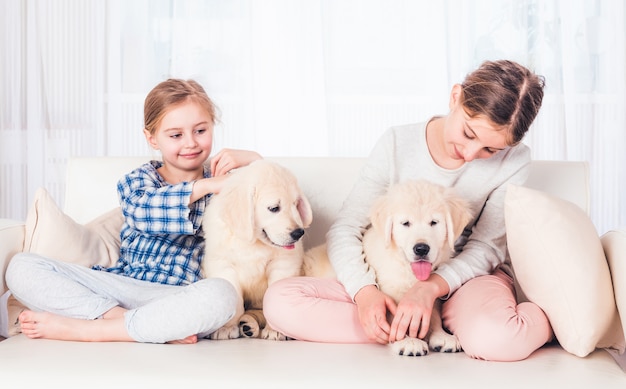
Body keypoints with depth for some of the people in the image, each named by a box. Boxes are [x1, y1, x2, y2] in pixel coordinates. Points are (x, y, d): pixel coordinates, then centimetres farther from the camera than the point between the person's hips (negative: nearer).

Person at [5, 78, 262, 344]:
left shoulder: (222, 181, 13)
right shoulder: (137, 180, 11)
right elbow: (142, 210, -13)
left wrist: (247, 158, -2)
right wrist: (202, 187, -18)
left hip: (175, 297, -2)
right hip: (118, 283, 2)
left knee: (221, 294, -39)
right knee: (22, 266, -14)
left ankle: (84, 328, -26)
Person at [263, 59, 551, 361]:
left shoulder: (513, 161, -10)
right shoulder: (397, 144, -9)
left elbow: (486, 247, -8)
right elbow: (344, 229, -9)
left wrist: (432, 287, -28)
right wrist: (364, 291, -28)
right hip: (391, 282, 3)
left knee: (497, 339, -43)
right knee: (280, 301, -22)